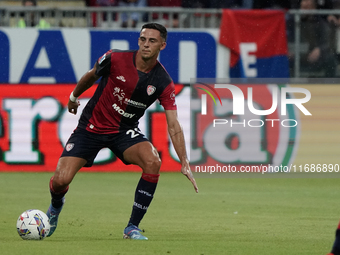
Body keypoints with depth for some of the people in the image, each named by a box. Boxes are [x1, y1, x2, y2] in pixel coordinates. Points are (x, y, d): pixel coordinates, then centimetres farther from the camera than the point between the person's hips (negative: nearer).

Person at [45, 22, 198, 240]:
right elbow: (92, 76, 5)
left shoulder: (164, 83, -14)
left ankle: (133, 227, -15)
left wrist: (185, 163, -23)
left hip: (125, 132, 1)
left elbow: (174, 126, -14)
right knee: (61, 180, -14)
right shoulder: (115, 59, -18)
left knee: (153, 162, -29)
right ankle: (56, 206, 26)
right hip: (91, 127, -1)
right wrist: (74, 96, 21)